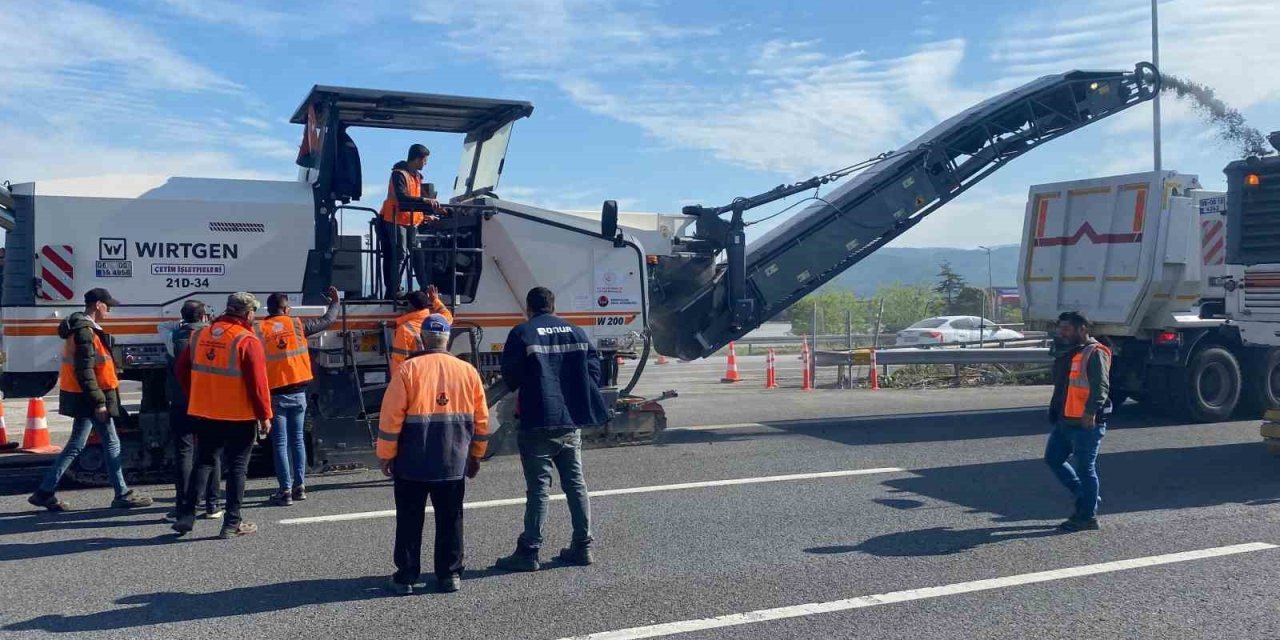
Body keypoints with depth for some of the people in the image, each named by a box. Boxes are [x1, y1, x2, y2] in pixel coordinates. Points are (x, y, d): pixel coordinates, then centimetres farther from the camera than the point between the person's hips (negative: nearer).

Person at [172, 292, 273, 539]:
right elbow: (258, 382, -16)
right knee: (237, 467, 4)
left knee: (203, 462, 17)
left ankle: (187, 515, 14)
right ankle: (232, 523, 8)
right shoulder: (247, 341, -14)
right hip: (239, 416, -5)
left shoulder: (200, 335, 6)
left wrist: (195, 399, 22)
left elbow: (182, 369, 13)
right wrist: (264, 416, -8)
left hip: (204, 414, 5)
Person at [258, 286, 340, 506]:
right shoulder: (297, 324, 1)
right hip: (298, 393, 2)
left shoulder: (258, 330, -4)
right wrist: (334, 302, 29)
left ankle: (285, 491, 2)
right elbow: (326, 320, 13)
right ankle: (299, 486, 18)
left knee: (280, 443, 2)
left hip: (275, 395, -2)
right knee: (297, 439, 14)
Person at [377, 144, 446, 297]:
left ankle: (425, 288, 10)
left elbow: (421, 196, 20)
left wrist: (434, 208, 10)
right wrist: (424, 200, -33)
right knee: (399, 254, -8)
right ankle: (394, 290, -3)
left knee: (418, 254, 6)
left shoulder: (417, 176, 13)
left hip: (412, 221, 8)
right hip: (396, 220, -8)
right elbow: (402, 197, -28)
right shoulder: (399, 174, -15)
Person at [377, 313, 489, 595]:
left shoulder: (410, 368, -8)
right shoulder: (468, 371, 1)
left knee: (410, 520, 9)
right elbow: (481, 419, 6)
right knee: (450, 519, 12)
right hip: (453, 463, 2)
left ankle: (406, 577, 14)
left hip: (412, 463, -2)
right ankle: (450, 575, 16)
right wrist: (475, 456, 17)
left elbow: (391, 415, -9)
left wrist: (386, 455, 0)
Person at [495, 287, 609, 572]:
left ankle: (529, 551, 2)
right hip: (571, 422, 5)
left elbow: (510, 377, -5)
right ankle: (583, 546, 16)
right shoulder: (577, 333, 9)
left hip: (538, 423, -5)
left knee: (538, 487, -2)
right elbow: (593, 371, 6)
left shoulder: (522, 334, -6)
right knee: (575, 483, 12)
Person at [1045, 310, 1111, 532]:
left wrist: (1091, 411, -37)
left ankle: (1088, 516, 9)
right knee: (1053, 458, 15)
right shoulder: (1066, 353, 16)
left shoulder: (1095, 353, -13)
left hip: (1086, 423, -10)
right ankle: (1084, 497, 28)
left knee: (1085, 468, -1)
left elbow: (1101, 386, -24)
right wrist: (1055, 412, 27)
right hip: (1065, 421, 10)